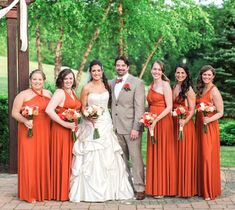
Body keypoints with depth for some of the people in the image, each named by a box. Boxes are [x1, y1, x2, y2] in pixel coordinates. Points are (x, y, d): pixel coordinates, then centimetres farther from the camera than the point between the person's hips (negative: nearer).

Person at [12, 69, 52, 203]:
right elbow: (15, 113, -4)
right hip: (29, 132, -4)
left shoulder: (48, 94, 11)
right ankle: (30, 193, 6)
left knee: (44, 160, 6)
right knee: (29, 160, -2)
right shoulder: (23, 95, -2)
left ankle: (44, 190, 18)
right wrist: (25, 120, -21)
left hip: (44, 133, 4)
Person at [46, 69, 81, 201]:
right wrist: (64, 123, -20)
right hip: (61, 130, -8)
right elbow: (49, 110, -22)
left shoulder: (73, 92, 15)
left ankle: (70, 189, 20)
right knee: (63, 159, -2)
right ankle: (62, 192, 6)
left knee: (71, 159, 11)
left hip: (73, 130, 8)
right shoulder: (60, 92, -10)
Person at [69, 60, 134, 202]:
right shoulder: (87, 88, -4)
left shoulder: (106, 85, 8)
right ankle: (92, 191, 4)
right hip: (92, 125, -4)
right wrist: (89, 116, -18)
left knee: (109, 157, 5)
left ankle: (110, 189, 15)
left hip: (106, 124, 4)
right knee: (92, 158, -4)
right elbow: (83, 108, -1)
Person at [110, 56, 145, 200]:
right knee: (121, 158, 9)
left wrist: (136, 128, -15)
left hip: (131, 127, -5)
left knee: (136, 157, -5)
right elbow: (112, 105, 14)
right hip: (116, 127, 5)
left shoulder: (137, 83, -4)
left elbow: (139, 107, -10)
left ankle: (139, 188, 1)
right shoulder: (112, 83, 12)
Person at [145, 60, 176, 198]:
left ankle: (163, 189, 7)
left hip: (163, 122, -7)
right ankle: (155, 187, 17)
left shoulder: (165, 85, -8)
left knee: (162, 154, -1)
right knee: (153, 154, 9)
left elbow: (169, 107, -14)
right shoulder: (152, 85, 14)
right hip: (152, 123, 7)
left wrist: (156, 120, -19)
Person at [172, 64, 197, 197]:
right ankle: (177, 186, 18)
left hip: (186, 124, -6)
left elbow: (192, 110, -10)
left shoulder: (188, 89, -7)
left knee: (185, 155, -2)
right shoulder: (174, 88, 12)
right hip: (174, 124, 6)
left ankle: (187, 188, 6)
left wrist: (185, 121, -26)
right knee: (175, 154, 9)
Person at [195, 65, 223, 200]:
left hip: (210, 127, -7)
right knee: (200, 157, 9)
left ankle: (210, 191, 5)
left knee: (208, 157, -5)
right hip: (199, 126, 7)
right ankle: (201, 188, 18)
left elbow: (220, 113, -14)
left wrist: (209, 119, -29)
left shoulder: (214, 91, -11)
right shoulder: (200, 90, 12)